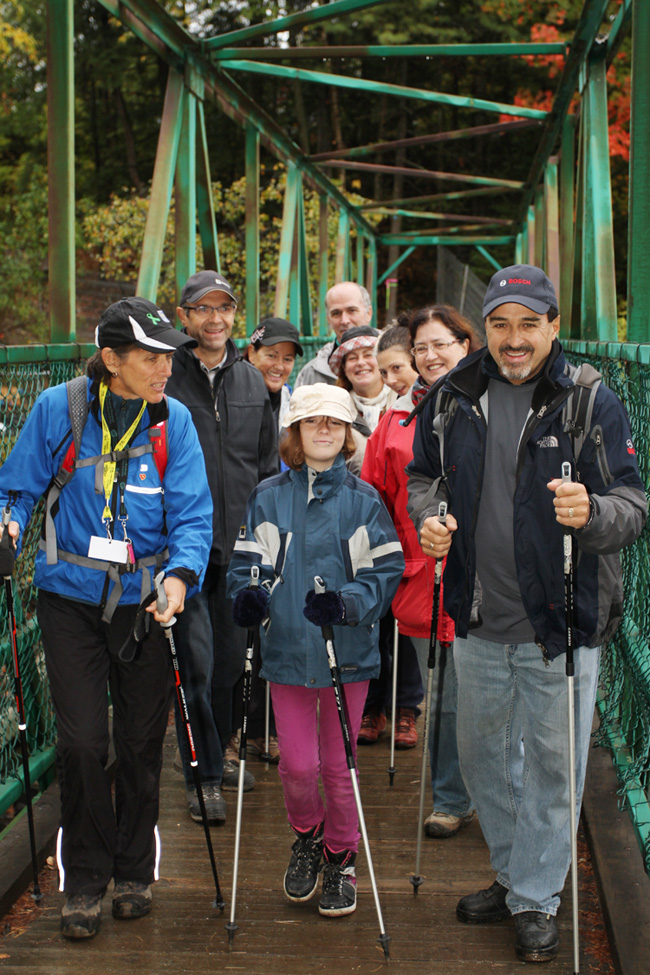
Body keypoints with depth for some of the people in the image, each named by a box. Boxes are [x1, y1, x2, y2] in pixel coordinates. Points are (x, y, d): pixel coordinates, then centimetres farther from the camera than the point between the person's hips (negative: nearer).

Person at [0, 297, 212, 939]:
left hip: (145, 600, 2)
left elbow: (192, 514, -7)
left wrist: (180, 574, -24)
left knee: (142, 743, 11)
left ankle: (134, 872, 31)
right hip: (71, 598, -1)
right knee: (82, 742, -6)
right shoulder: (57, 409, -7)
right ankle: (84, 880, 14)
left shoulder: (173, 421, -4)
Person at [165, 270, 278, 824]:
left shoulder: (252, 381, 11)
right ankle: (204, 777, 5)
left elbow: (268, 463, 18)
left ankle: (215, 753, 31)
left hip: (240, 546, 5)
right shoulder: (163, 379, -5)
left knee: (232, 657, 13)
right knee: (197, 661, -5)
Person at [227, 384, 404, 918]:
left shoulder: (364, 499, 0)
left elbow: (387, 570, -3)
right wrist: (249, 596, -17)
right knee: (297, 765, 1)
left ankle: (340, 859, 28)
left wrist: (346, 602, -19)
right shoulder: (268, 497, 4)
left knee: (338, 765, 8)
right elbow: (247, 562, 5)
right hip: (287, 648, 1)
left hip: (347, 650, -1)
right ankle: (307, 834, 32)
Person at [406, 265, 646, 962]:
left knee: (552, 765, 5)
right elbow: (423, 476, 16)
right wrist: (427, 516, -6)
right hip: (479, 619, 4)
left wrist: (592, 513, -32)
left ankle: (535, 901, 23)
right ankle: (513, 874, 39)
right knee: (480, 756, 18)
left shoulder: (592, 403, -8)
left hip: (562, 623, -4)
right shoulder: (453, 399, 2)